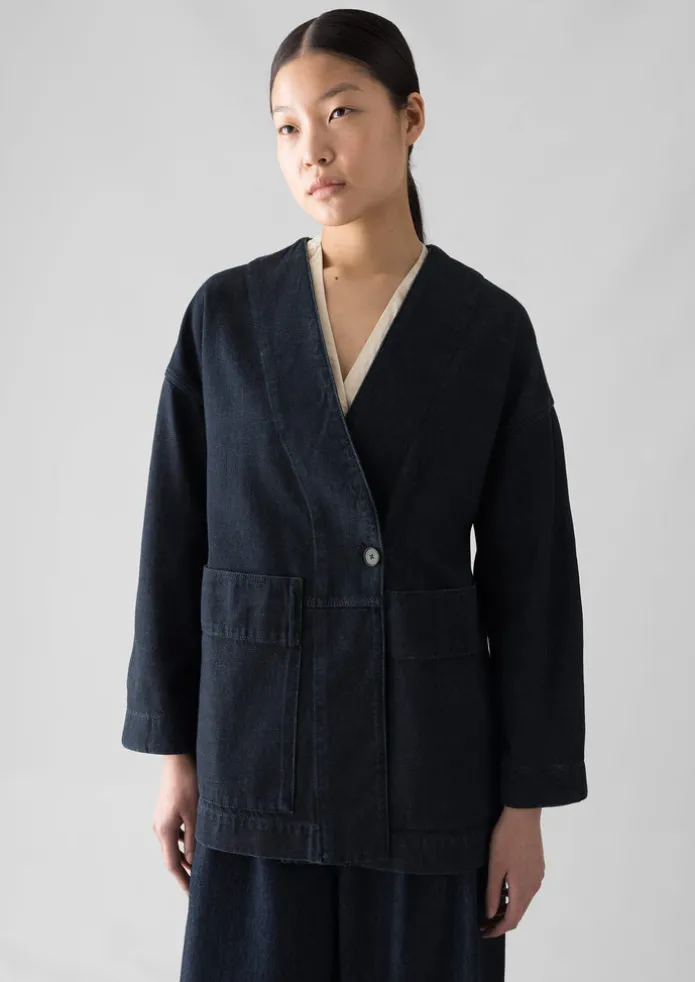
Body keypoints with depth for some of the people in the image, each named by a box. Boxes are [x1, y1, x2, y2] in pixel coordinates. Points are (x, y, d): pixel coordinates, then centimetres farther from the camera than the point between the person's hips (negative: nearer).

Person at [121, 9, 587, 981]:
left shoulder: (489, 329, -3)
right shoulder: (227, 313, 1)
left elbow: (530, 571, -3)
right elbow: (177, 537, 3)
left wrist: (526, 798, -4)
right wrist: (174, 750, 2)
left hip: (428, 745, -1)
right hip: (258, 741, 1)